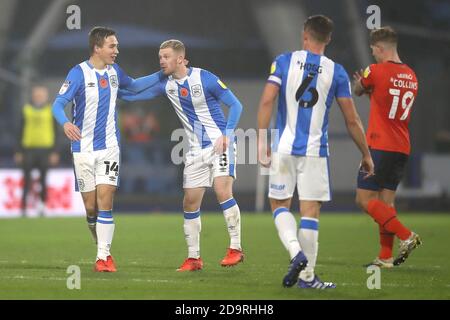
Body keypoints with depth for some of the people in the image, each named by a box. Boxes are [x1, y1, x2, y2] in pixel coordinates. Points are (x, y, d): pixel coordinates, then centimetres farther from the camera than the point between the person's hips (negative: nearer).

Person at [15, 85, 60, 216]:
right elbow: (21, 132, 11)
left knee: (43, 178, -1)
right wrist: (19, 151, 7)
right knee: (27, 180, -1)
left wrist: (54, 152, 1)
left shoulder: (51, 111, 5)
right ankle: (23, 207, 3)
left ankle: (42, 203, 13)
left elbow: (54, 132, 6)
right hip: (29, 149, 1)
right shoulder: (26, 110, 8)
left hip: (45, 149, -1)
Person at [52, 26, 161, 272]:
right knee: (90, 206, 1)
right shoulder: (79, 73, -9)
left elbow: (133, 86, 28)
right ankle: (102, 248, 22)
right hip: (83, 148, -2)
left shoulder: (114, 71, 7)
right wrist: (66, 123, -37)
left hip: (109, 146, 2)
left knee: (105, 199, -13)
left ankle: (104, 256, -11)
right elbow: (58, 104, -16)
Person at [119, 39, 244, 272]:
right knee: (190, 203, 3)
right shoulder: (165, 83, 3)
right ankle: (193, 258, 13)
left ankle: (235, 248, -13)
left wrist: (226, 135, -18)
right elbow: (134, 94, 10)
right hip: (196, 150, 6)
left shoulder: (204, 78, -12)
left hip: (220, 144, -6)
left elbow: (235, 105, -9)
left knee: (222, 191, -22)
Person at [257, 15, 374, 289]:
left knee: (280, 205, 13)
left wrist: (262, 141, -3)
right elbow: (352, 120, 2)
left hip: (284, 148, 0)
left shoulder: (284, 61, 1)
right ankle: (307, 276, 5)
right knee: (310, 211, 4)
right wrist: (366, 155, 13)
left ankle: (296, 251, -13)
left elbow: (266, 101, -9)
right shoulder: (336, 72, 1)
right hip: (315, 151, 0)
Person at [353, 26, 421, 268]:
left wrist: (360, 83, 29)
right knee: (386, 201, 10)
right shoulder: (411, 76, 11)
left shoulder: (376, 71, -11)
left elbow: (358, 91, 9)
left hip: (380, 146, -7)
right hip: (402, 148, 7)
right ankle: (386, 257, 5)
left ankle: (406, 236, -15)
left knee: (365, 198, -5)